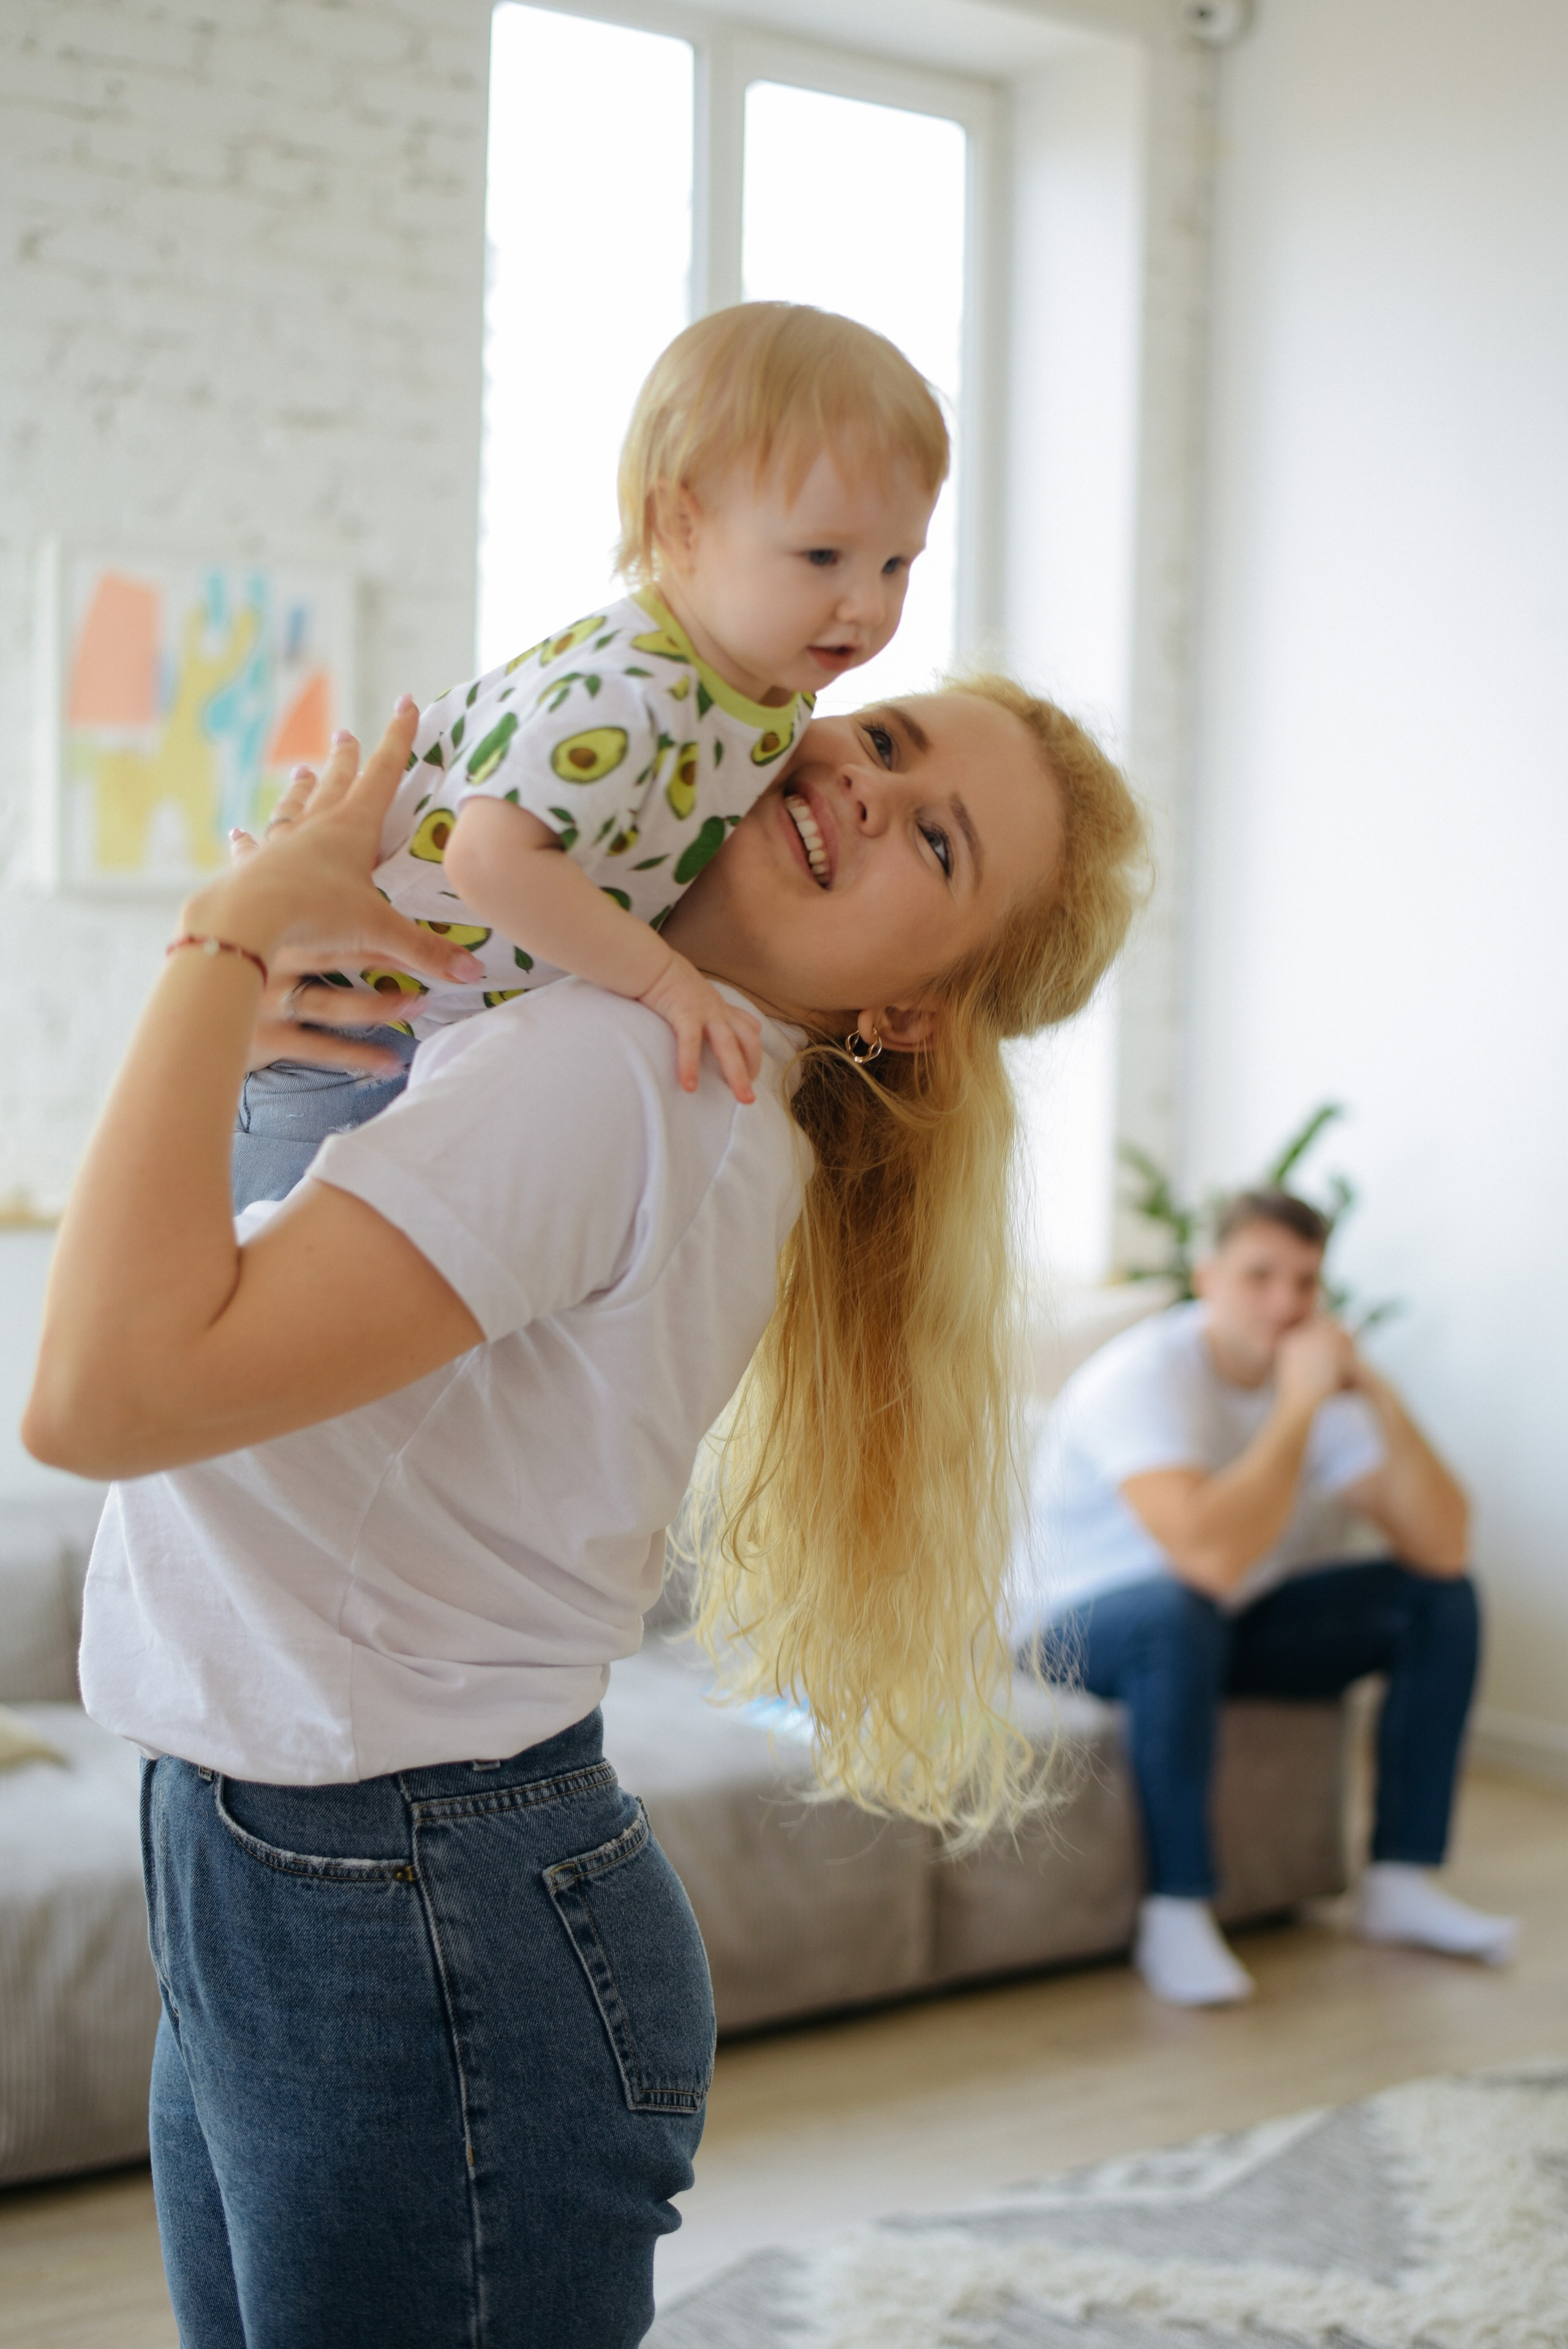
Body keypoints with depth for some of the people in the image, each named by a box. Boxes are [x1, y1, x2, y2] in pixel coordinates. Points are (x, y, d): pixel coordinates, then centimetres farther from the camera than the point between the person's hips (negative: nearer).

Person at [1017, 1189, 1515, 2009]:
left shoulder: (1320, 1377, -6)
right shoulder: (1146, 1377, -26)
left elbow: (1443, 1546, -14)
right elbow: (1211, 1558, -42)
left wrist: (1377, 1395, -24)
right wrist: (1299, 1406, -34)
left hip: (1240, 1625, 7)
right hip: (1093, 1627, -7)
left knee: (1442, 1597, -5)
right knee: (1180, 1611, -40)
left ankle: (1401, 1881, -1)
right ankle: (1176, 1912, -27)